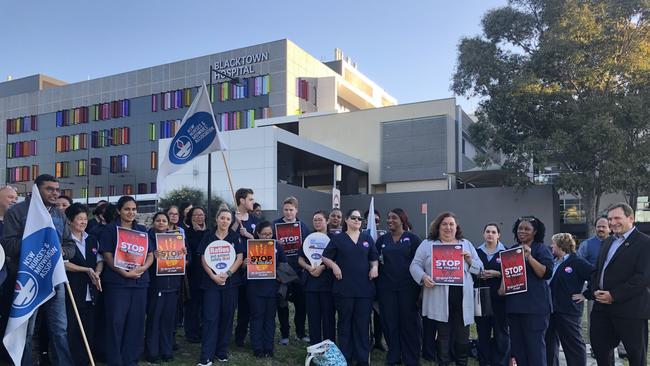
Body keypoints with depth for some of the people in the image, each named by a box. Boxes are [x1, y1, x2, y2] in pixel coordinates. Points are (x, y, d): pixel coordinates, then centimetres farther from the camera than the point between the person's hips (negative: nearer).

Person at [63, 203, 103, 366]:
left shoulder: (92, 239, 13)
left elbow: (100, 260, 12)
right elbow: (64, 264, -10)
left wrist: (97, 273, -7)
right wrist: (87, 270, -12)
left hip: (90, 292, 5)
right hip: (72, 291, -5)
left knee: (89, 329, 7)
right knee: (71, 329, -1)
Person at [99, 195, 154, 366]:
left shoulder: (142, 230, 13)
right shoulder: (110, 229, 1)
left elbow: (150, 254, 10)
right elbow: (108, 256, -6)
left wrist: (143, 267, -11)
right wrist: (125, 273, -18)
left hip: (140, 281, 4)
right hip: (117, 281, -4)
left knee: (136, 321, 6)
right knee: (116, 322, -2)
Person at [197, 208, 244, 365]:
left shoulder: (235, 237, 5)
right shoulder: (208, 237, 5)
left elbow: (239, 258, 0)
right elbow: (203, 259, 1)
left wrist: (227, 274, -13)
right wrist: (213, 276, -12)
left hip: (230, 281, 1)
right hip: (211, 281, -1)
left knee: (227, 316, 5)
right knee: (210, 317, -4)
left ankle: (222, 351, 17)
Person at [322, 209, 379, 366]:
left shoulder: (367, 238, 11)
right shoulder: (337, 239, 3)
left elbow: (374, 258, 15)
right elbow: (325, 257, 3)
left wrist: (375, 267, -4)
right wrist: (334, 266, -14)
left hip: (365, 287, 2)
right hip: (344, 287, -2)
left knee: (363, 323, 5)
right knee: (345, 323, 7)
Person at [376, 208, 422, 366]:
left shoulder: (412, 238, 0)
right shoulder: (382, 239, 10)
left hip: (407, 286, -3)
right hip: (386, 287, 3)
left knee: (408, 322, 3)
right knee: (389, 322, 6)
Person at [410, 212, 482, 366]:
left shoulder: (466, 244, 16)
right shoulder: (427, 244, 6)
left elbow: (479, 268, 14)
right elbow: (415, 265, 2)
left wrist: (469, 260, -5)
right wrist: (423, 277, -16)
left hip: (463, 299, 3)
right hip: (439, 300, -3)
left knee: (463, 336, 8)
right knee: (444, 336, 4)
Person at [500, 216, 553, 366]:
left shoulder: (542, 249, -3)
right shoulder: (512, 249, 14)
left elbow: (546, 273, -14)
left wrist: (529, 257, -22)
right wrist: (503, 285, 8)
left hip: (534, 304, -6)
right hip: (514, 303, 6)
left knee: (535, 344, -4)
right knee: (517, 343, 10)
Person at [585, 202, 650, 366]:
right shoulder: (608, 242, 15)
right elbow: (597, 270, 17)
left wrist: (614, 295, -20)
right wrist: (595, 290, -2)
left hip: (630, 308, -7)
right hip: (603, 306, 7)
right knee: (598, 346, 14)